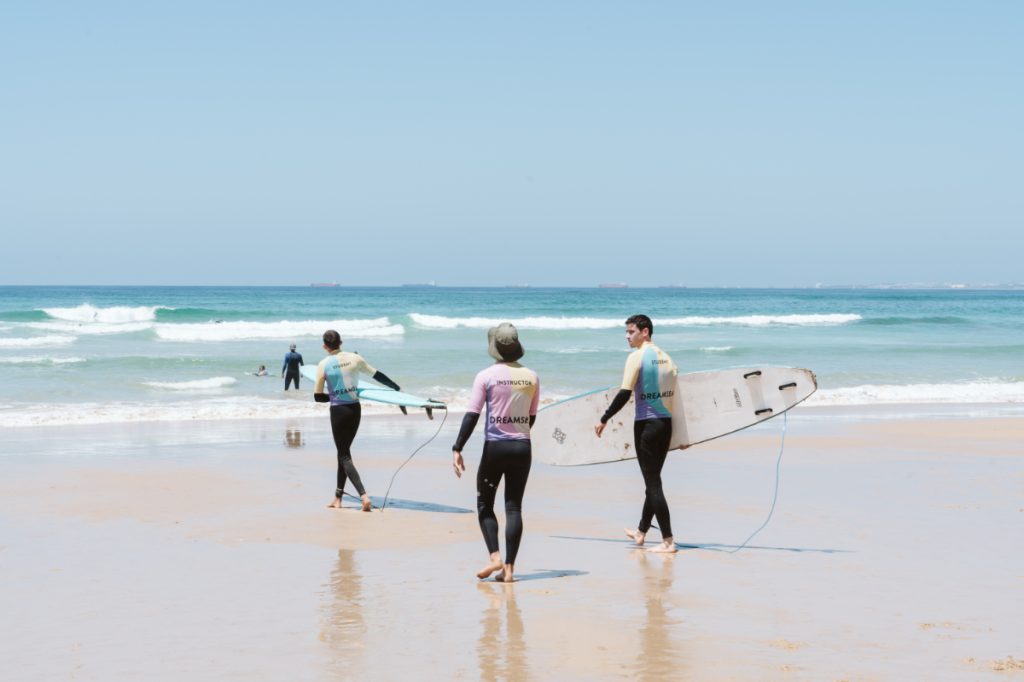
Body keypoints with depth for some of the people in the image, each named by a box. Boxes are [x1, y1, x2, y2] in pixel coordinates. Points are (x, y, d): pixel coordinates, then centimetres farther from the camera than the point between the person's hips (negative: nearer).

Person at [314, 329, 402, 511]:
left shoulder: (323, 365, -9)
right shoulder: (355, 358, -1)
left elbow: (318, 397, -5)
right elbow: (377, 375, 10)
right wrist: (396, 387, 21)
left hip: (338, 411, -4)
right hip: (355, 409, 4)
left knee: (344, 456, 0)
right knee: (344, 452, 17)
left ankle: (364, 496, -18)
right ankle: (338, 499, 22)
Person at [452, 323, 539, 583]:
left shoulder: (486, 376, -8)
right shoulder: (531, 377, 4)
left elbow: (472, 415, -11)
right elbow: (531, 417, 12)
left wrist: (457, 449, -10)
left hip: (495, 447, -3)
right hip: (522, 447, 3)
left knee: (485, 505, 11)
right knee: (514, 507, 5)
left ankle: (495, 557, -4)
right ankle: (509, 567, 2)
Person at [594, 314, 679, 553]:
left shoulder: (636, 357, -11)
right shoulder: (666, 357, 10)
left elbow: (624, 394, -18)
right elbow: (674, 393, 13)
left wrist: (604, 420, -10)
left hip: (646, 424, -7)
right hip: (666, 423, 7)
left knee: (652, 482, -4)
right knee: (654, 479, 18)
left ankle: (668, 540, -7)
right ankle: (641, 531, 32)